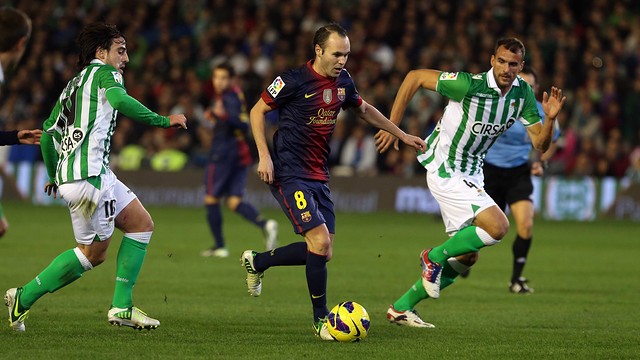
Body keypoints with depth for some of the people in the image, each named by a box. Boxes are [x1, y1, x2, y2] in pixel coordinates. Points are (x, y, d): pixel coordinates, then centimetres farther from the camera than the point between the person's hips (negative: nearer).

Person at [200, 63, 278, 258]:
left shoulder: (229, 97, -13)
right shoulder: (236, 94, 15)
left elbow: (243, 126, -24)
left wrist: (224, 116, -38)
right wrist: (215, 117, 25)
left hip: (224, 153, -9)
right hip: (241, 154, 9)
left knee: (211, 199, 3)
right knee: (234, 201, 2)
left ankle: (219, 246, 3)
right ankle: (265, 224, -20)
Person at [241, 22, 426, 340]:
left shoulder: (343, 82, 6)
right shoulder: (294, 80, -14)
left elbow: (363, 110, 25)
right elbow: (258, 111, -5)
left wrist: (402, 135, 26)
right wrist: (264, 156, -13)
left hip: (319, 176, 8)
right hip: (290, 174, -8)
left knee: (322, 250, 6)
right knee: (320, 243, -17)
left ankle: (257, 262, 27)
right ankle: (320, 320, -3)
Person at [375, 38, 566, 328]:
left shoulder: (523, 94, -3)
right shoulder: (470, 85, -24)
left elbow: (540, 144, 0)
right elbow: (415, 77, -16)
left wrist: (550, 118, -21)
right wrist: (392, 125, -14)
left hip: (471, 173, 8)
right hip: (445, 170, -8)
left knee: (466, 256, 11)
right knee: (497, 226, -23)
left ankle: (401, 308, 22)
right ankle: (435, 256, 0)